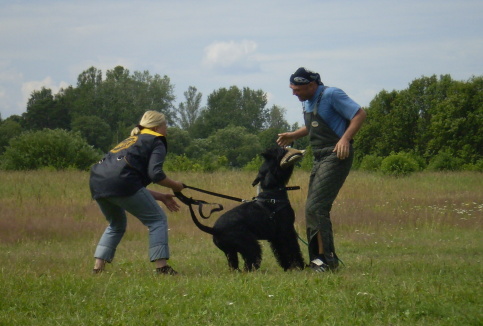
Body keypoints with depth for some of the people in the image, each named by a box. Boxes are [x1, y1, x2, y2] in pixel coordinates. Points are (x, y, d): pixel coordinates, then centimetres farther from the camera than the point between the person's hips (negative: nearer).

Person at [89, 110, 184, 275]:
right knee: (157, 219, 5)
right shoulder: (156, 142, 12)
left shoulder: (131, 141, 35)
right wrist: (175, 185, 10)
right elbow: (155, 174, -7)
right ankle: (161, 267, -4)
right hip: (120, 181, -8)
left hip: (97, 182, 8)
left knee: (116, 225, 29)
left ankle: (97, 268, 19)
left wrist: (161, 197, 31)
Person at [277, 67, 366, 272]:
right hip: (319, 158, 10)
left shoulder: (331, 95, -13)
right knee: (312, 209, 10)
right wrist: (293, 136, 17)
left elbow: (360, 114, -16)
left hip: (336, 156, -10)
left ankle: (326, 259, -15)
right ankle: (318, 258, 17)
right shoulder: (307, 101, 14)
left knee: (316, 207, -17)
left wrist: (345, 139, -28)